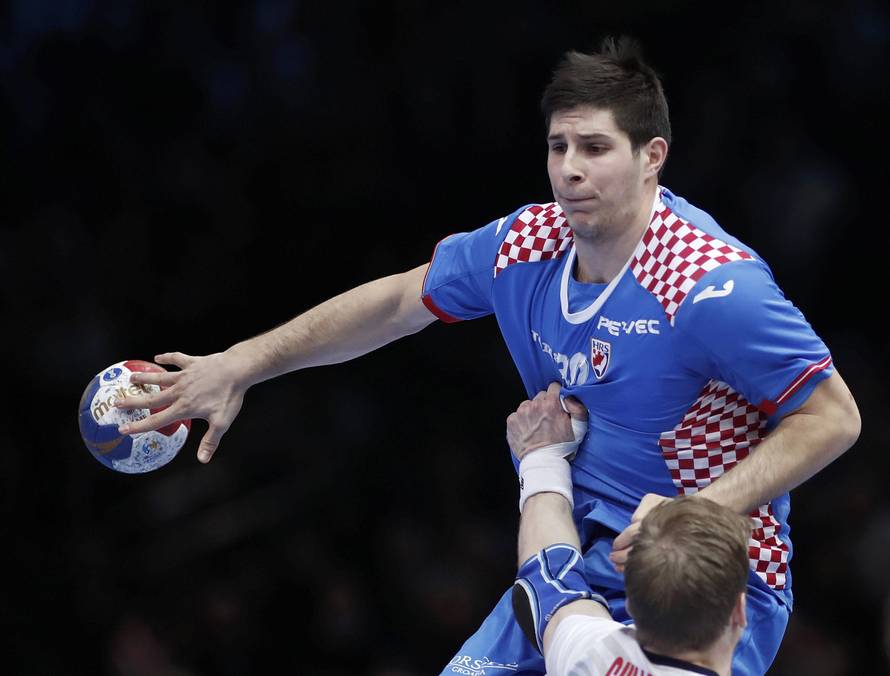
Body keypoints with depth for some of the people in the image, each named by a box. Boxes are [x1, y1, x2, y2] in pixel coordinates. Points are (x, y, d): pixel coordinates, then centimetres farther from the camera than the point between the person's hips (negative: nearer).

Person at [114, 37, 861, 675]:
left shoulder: (714, 287, -25)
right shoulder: (526, 245, -3)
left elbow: (833, 417, -19)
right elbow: (396, 302, 13)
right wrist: (242, 364, 14)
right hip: (580, 562, 7)